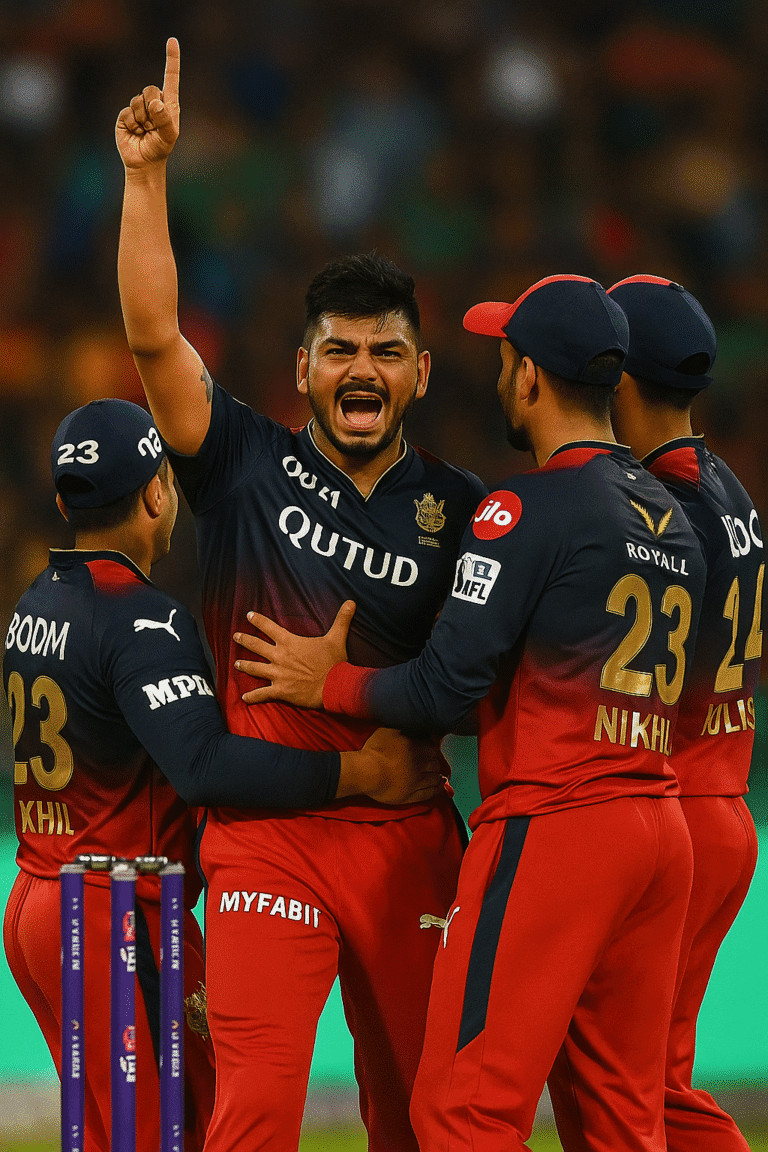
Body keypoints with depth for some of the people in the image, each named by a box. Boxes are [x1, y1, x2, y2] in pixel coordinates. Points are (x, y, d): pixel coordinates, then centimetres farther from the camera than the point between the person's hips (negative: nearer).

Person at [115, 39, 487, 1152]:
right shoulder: (247, 461, 4)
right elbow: (154, 334, -8)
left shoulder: (459, 506, 9)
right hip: (266, 829, -2)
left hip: (408, 831, 3)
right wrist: (147, 174, -14)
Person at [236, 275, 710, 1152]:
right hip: (660, 826, 8)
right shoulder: (674, 520, 16)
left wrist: (329, 683, 5)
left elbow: (446, 689, -12)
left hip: (550, 828, -8)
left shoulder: (526, 508, -8)